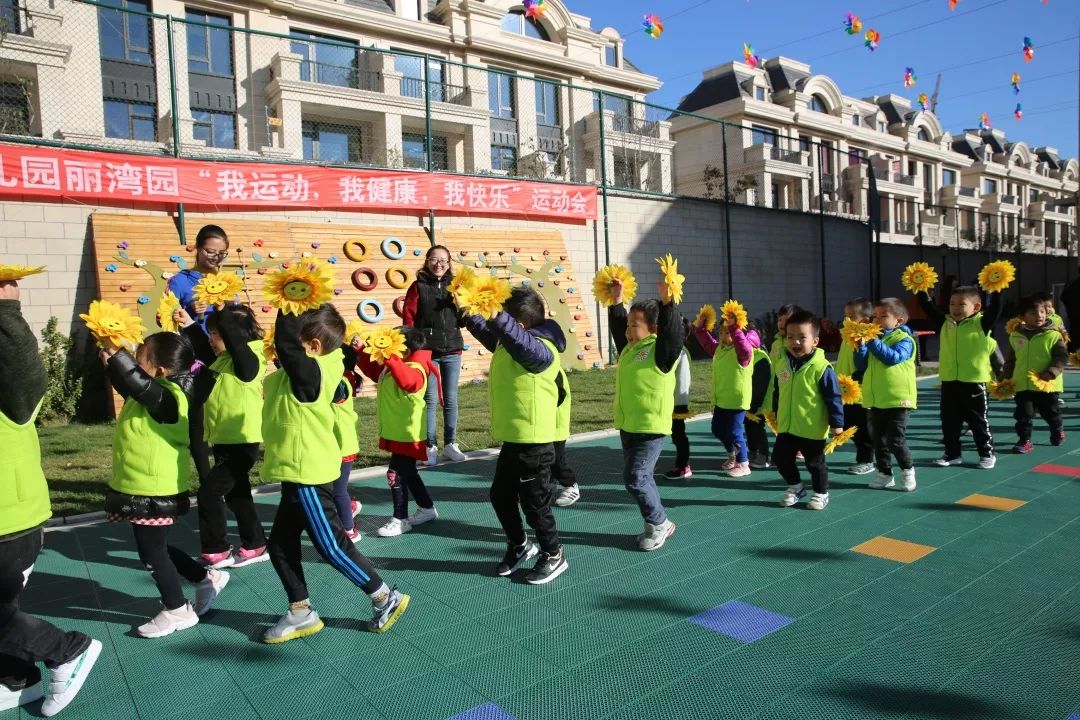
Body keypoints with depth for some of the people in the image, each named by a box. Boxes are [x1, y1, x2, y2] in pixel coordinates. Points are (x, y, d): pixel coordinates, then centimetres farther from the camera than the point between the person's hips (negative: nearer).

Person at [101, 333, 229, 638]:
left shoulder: (166, 397, -25)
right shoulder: (156, 393, 4)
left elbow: (140, 384, -44)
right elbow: (130, 385, 20)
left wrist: (116, 355, -43)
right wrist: (112, 361, 7)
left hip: (154, 490, -10)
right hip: (144, 486, 10)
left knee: (152, 553, 5)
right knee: (155, 549, 22)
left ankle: (177, 611, 21)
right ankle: (208, 578, 33)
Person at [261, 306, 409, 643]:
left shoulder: (308, 372, -21)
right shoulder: (309, 371, 5)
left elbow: (284, 342, -30)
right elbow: (286, 342, 14)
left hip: (309, 477, -10)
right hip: (299, 475, 10)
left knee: (332, 546, 2)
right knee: (281, 545, 15)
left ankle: (386, 599, 17)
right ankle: (301, 613, 28)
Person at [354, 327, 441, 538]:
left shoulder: (415, 369, -23)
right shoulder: (390, 368, 8)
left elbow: (406, 379, -45)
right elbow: (372, 370, 20)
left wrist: (389, 356, -52)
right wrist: (361, 350, 7)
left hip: (408, 435, -10)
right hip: (396, 433, 10)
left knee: (396, 474, -7)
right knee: (408, 473, 19)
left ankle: (400, 520, 5)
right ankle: (427, 508, 33)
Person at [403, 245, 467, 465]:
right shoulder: (418, 286, 1)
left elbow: (462, 322, 10)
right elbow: (408, 318, -2)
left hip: (452, 351, 3)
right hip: (427, 351, -3)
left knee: (451, 400, 8)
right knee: (430, 400, 0)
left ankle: (450, 444, 19)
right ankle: (430, 447, 10)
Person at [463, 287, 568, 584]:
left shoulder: (540, 348, -22)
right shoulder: (507, 344, 6)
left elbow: (522, 341, -44)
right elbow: (487, 334, 24)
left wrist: (498, 316, -50)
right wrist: (468, 312, 11)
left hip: (533, 440, -9)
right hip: (513, 438, 9)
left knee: (533, 502, 4)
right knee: (500, 495, 19)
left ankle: (554, 555, 24)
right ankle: (519, 546, 38)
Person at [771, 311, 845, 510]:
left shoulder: (821, 367, -18)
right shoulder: (782, 365, 0)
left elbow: (833, 398, -15)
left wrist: (837, 423, -14)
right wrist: (775, 412, 23)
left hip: (813, 429, -5)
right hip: (787, 427, 6)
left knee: (815, 463, 10)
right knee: (780, 457, 13)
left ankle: (821, 494, 31)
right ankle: (795, 487, 35)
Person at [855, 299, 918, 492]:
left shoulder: (904, 339, -7)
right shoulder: (873, 339, 10)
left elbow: (893, 357, -25)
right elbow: (861, 366, 8)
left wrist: (873, 342, -23)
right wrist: (860, 347, -6)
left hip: (897, 399, -6)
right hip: (874, 400, 6)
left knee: (896, 440, -3)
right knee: (878, 440, 11)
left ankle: (908, 471, 18)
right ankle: (885, 473, 22)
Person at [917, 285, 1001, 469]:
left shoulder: (981, 323, -6)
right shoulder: (946, 323, 7)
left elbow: (995, 309, -20)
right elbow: (928, 308, 8)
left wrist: (996, 290, -27)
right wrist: (920, 291, 0)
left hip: (974, 382, -5)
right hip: (949, 381, 5)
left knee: (978, 420, 8)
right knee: (949, 421, 11)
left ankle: (987, 453, 22)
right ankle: (952, 453, 23)